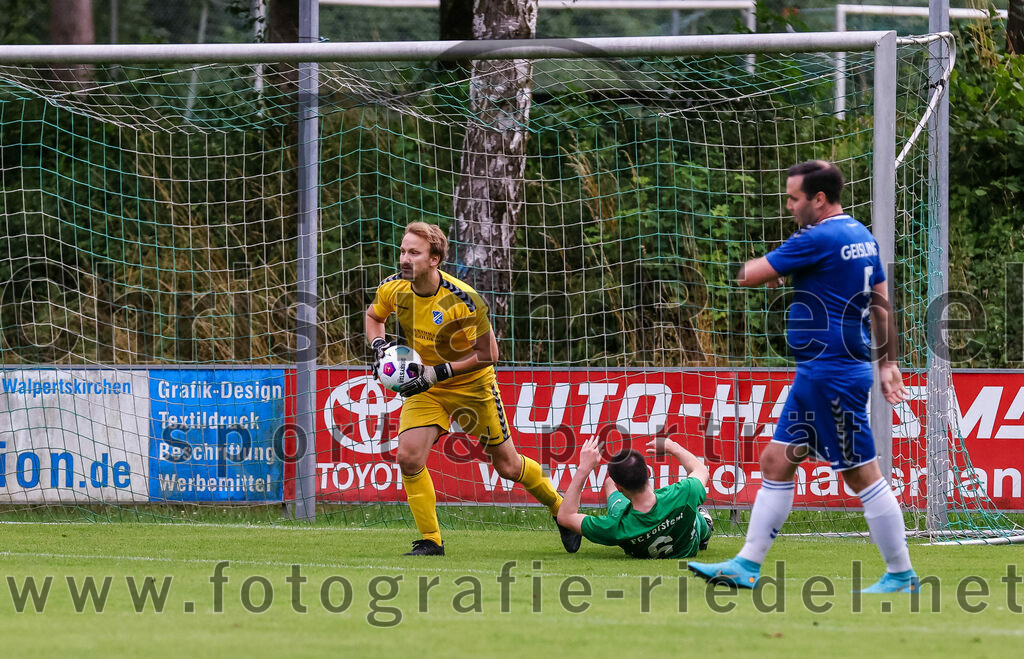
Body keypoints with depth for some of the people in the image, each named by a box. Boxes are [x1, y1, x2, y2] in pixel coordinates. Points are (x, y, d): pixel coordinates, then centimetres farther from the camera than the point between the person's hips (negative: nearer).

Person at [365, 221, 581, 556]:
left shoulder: (462, 300, -29)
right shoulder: (393, 289, -14)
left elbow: (488, 353, -21)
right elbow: (373, 316, 9)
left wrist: (438, 373, -28)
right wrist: (378, 346, -12)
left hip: (472, 386, -4)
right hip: (425, 383, 4)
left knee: (507, 466, 6)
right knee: (408, 456, -16)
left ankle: (561, 508, 33)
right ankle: (431, 542, -3)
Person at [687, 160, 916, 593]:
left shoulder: (818, 239, -17)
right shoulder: (861, 237, 12)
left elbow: (748, 276, -13)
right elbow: (881, 304, 17)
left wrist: (767, 273, 10)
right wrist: (887, 362, 20)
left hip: (832, 375, -10)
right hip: (816, 375, 10)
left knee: (863, 475, -4)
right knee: (776, 461, 11)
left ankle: (901, 576, 2)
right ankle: (747, 566, 14)